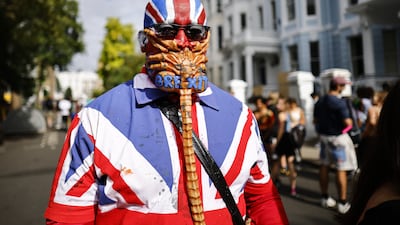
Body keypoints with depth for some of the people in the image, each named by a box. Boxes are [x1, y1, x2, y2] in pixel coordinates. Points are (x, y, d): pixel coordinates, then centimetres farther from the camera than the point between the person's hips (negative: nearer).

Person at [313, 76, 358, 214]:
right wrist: (351, 121, -1)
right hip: (337, 137, -7)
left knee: (324, 166, 15)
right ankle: (342, 203, 5)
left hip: (323, 136, 8)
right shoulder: (340, 102, -18)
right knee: (341, 170, -1)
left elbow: (315, 120, 11)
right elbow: (347, 122, -22)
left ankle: (325, 198, 27)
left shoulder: (319, 102, 5)